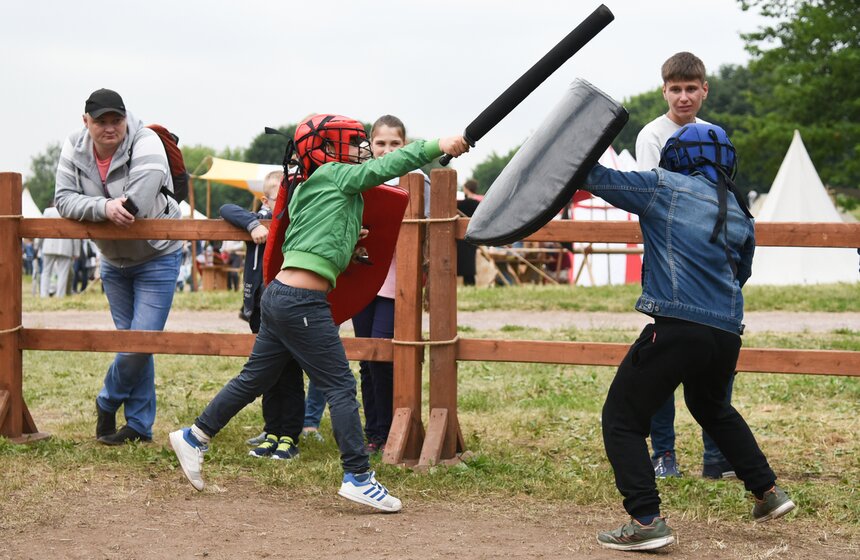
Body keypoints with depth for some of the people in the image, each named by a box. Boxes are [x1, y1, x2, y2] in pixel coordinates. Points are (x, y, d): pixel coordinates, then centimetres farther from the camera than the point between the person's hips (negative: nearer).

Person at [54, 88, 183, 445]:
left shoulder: (145, 145, -25)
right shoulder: (74, 150, -8)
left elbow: (136, 207, -34)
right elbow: (64, 201, -15)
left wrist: (88, 209, -21)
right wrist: (104, 207, -33)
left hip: (156, 257, -5)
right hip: (114, 260, 5)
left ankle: (107, 403, 16)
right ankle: (140, 426, 17)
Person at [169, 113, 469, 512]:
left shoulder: (306, 189, 20)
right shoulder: (334, 174, -4)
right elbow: (386, 167, -8)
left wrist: (346, 241, 18)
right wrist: (437, 147, -4)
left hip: (280, 296, 9)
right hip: (302, 303, -9)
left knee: (255, 378, 19)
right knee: (340, 386, -6)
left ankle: (195, 436, 27)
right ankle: (358, 477, -6)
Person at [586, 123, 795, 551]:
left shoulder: (663, 187, 2)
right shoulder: (740, 213, 16)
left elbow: (598, 179, 5)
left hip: (676, 328, -7)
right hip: (727, 334, 7)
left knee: (622, 418, 1)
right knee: (712, 407, 33)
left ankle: (646, 521, -10)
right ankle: (767, 491, 34)